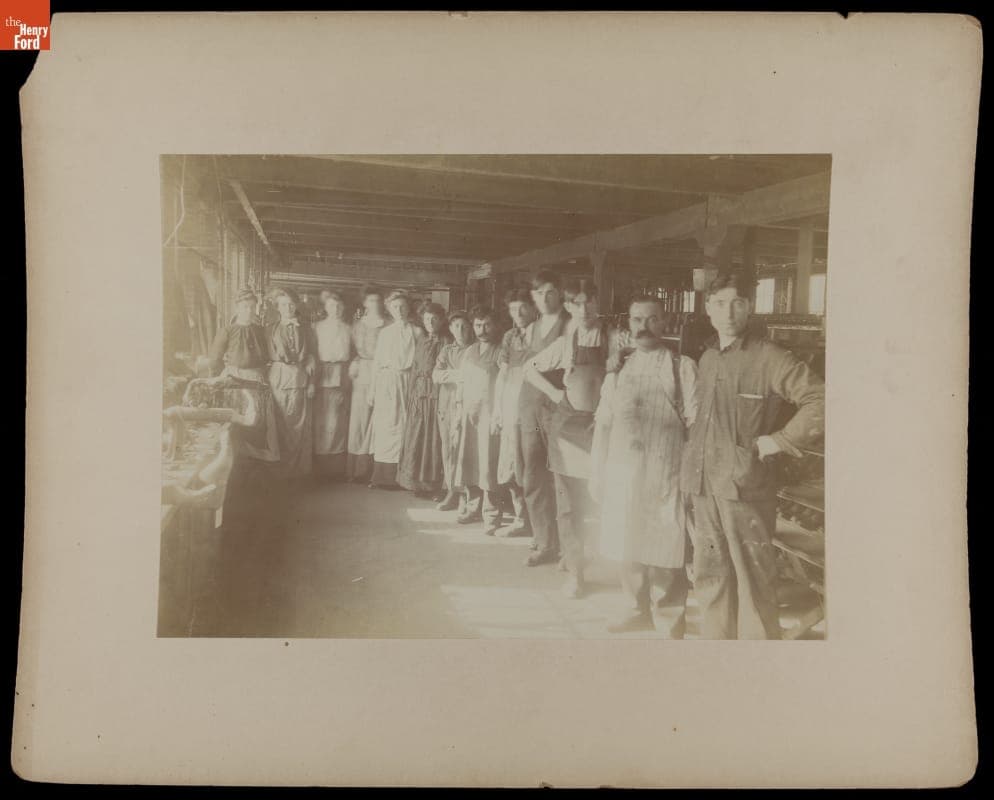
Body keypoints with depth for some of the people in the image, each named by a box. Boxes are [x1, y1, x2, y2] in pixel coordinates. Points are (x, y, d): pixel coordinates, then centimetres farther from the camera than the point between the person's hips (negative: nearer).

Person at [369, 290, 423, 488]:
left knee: (402, 426, -2)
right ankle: (381, 475, 6)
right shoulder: (385, 332, 10)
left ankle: (399, 475, 4)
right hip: (385, 381, 2)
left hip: (406, 381, -2)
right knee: (383, 426, 0)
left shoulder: (417, 331, 4)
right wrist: (373, 389, 7)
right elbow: (377, 361, 11)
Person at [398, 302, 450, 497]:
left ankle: (435, 486, 5)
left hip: (437, 393, -4)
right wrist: (411, 393, 6)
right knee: (415, 438, 5)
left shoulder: (447, 342, 0)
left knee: (435, 439, -2)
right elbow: (415, 369, 13)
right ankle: (417, 482, 14)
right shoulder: (421, 342, 14)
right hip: (419, 394, 4)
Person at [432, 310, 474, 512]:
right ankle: (452, 492, 12)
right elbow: (436, 375, 2)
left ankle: (464, 495, -6)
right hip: (446, 404, 5)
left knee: (462, 447, -12)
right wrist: (458, 374, -13)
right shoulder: (447, 350, 15)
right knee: (448, 448, 5)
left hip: (466, 403, -4)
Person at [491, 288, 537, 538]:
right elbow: (502, 374, 16)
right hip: (510, 408, 6)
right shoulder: (510, 337, 15)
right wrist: (496, 410, 13)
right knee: (511, 470, 8)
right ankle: (521, 519, 18)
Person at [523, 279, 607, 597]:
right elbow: (529, 370, 13)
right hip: (567, 425, 1)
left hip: (600, 426, -1)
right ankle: (574, 571, 10)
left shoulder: (612, 339, -2)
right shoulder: (564, 343, 4)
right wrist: (554, 393, 2)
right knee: (567, 505, 2)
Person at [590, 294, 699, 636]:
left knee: (666, 554, -1)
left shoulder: (682, 367, -1)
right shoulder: (618, 369, 13)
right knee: (627, 549, 13)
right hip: (621, 474, 5)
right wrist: (597, 473, 12)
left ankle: (670, 625, 15)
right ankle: (640, 610, 33)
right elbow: (604, 424, 14)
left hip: (664, 476, -5)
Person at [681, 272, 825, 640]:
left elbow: (821, 400, -15)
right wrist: (691, 468, 11)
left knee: (753, 582, 2)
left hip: (745, 485, -6)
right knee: (709, 576, 15)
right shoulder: (706, 358, 12)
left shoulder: (769, 357, -9)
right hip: (703, 485, 7)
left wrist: (778, 442, -13)